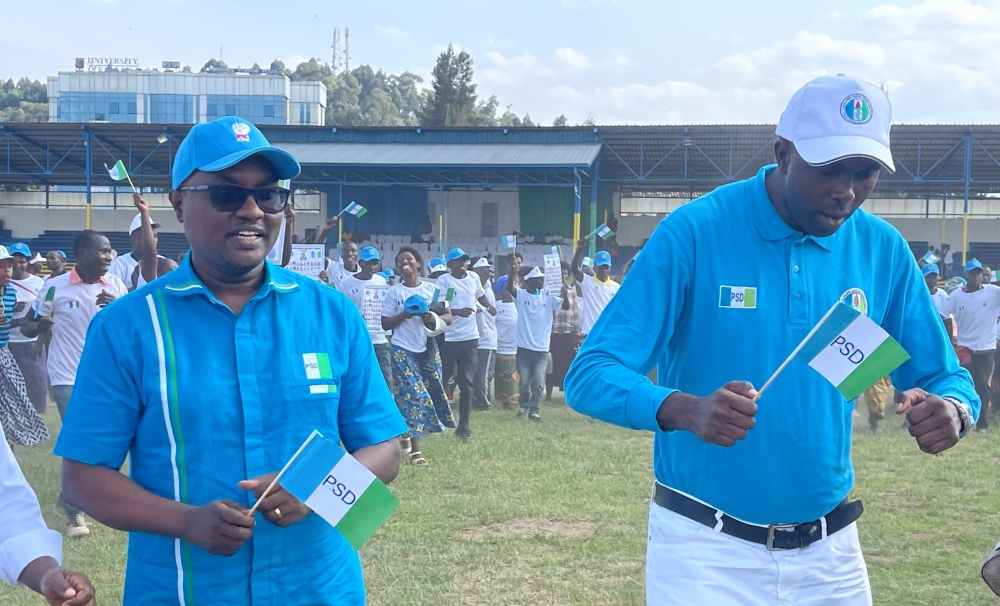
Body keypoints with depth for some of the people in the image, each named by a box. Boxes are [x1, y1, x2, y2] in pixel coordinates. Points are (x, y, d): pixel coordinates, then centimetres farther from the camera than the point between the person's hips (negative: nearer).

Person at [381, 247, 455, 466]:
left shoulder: (432, 289, 5)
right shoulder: (394, 292, 0)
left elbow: (448, 317, 3)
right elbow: (385, 324, -1)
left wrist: (433, 318, -17)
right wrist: (404, 315, -17)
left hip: (427, 349, 3)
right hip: (403, 350, -3)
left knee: (432, 392, 4)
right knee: (413, 395, -8)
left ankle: (408, 433, 23)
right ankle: (415, 450, -5)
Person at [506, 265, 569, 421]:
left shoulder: (548, 297, 4)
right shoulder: (521, 294, -3)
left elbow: (566, 306, -3)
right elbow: (510, 287, -23)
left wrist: (564, 293, -22)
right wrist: (513, 270, -37)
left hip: (542, 349, 2)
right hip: (524, 348, -1)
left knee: (538, 382, -6)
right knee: (524, 381, 5)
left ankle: (534, 411, 1)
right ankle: (524, 405, 27)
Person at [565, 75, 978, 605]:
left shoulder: (883, 250, -1)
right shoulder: (692, 233, -14)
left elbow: (945, 377, 7)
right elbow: (589, 377, -17)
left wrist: (952, 410, -18)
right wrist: (685, 409, -37)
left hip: (829, 550, 5)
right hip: (705, 550, -4)